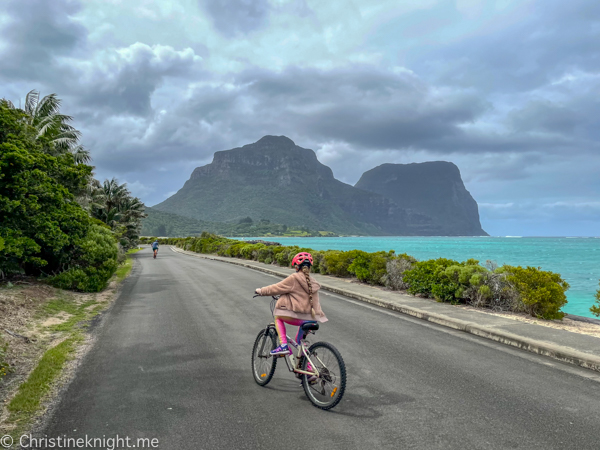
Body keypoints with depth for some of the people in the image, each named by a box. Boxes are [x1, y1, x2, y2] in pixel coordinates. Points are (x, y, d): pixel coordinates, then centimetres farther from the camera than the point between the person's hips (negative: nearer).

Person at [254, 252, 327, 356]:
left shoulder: (294, 278, -7)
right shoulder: (313, 282, 10)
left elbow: (277, 288, -1)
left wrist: (261, 291, 12)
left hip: (297, 317, -6)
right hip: (311, 319, 6)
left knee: (278, 318, 21)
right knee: (299, 340, 27)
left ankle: (283, 345, 4)